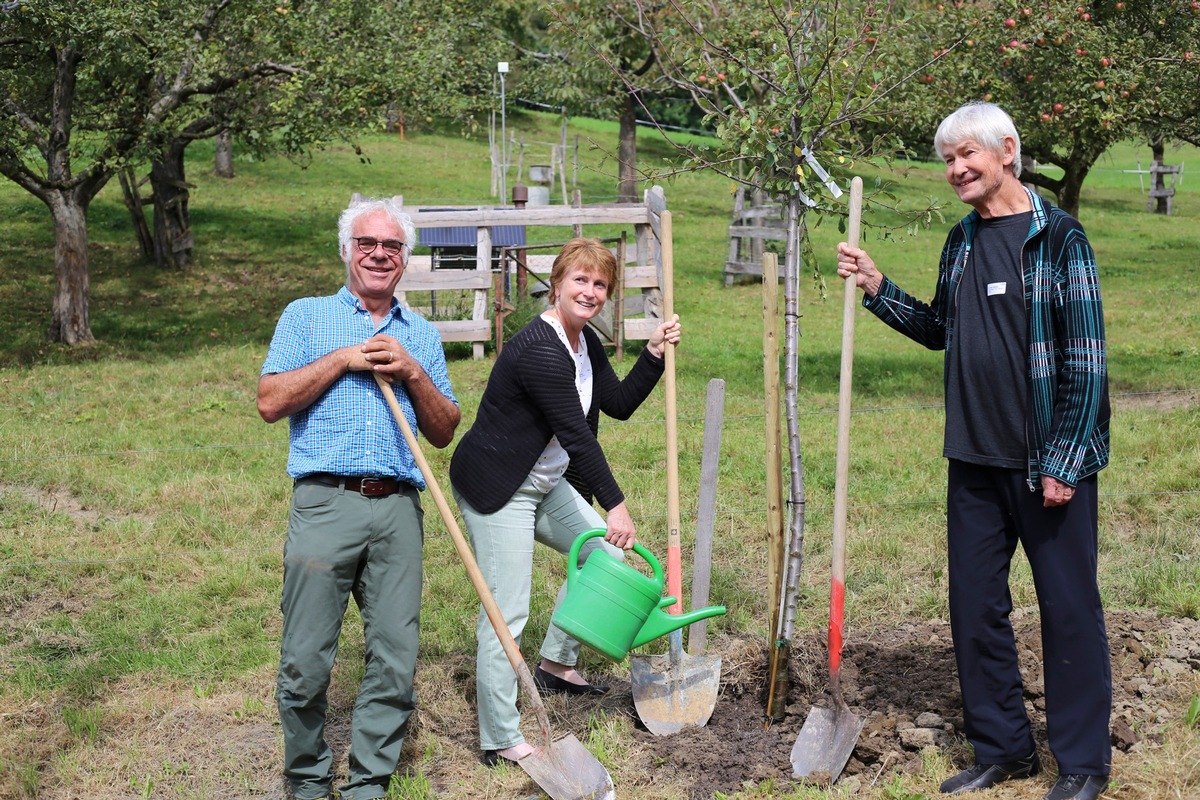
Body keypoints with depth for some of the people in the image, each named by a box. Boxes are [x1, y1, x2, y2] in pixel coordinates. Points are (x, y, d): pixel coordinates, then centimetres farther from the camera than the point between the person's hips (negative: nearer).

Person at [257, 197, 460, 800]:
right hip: (325, 502, -2)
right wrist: (345, 359, -5)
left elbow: (444, 433, 15)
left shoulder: (421, 335, 20)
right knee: (306, 660, -2)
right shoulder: (307, 316, 12)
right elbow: (270, 401, -1)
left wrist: (413, 374, 0)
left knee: (395, 659, 1)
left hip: (398, 509, 3)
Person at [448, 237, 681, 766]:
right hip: (497, 489, -10)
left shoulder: (585, 343, 7)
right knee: (507, 613, -10)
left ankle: (557, 664, 30)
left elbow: (619, 404, 10)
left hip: (546, 482, 10)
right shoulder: (540, 349, -25)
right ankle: (501, 741, -3)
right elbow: (576, 435, -26)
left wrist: (654, 355, -3)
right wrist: (615, 505, -24)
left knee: (604, 551, 15)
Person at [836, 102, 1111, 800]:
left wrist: (1064, 462, -15)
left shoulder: (1060, 237, -9)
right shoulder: (962, 242, 11)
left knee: (1069, 609, 3)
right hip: (976, 461, 7)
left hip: (1050, 465, -6)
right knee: (975, 607, 11)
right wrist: (877, 288, 10)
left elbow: (1087, 357, -12)